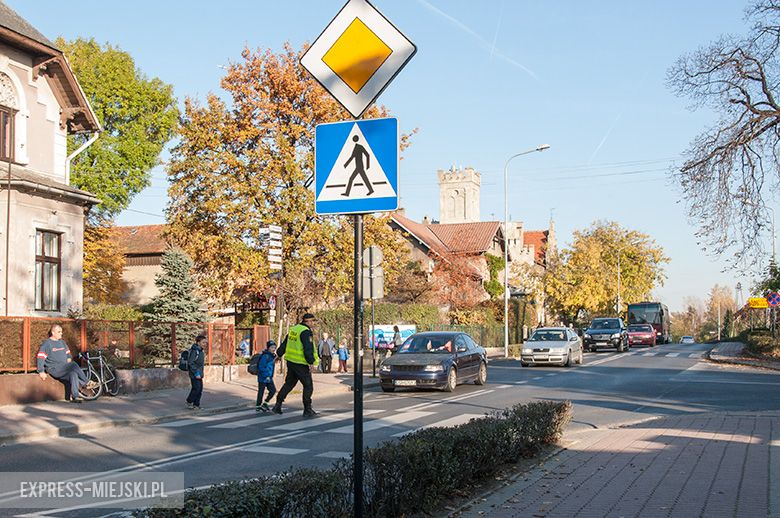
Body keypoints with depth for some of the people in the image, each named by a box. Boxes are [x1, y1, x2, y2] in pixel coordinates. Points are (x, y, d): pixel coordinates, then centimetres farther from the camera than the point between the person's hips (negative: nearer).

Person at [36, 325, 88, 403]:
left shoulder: (62, 342, 21)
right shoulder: (47, 343, 0)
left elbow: (68, 354, 30)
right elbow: (40, 358, -7)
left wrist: (69, 359, 6)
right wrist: (41, 372, -15)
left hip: (64, 369, 7)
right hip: (54, 369, -7)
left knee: (73, 374, -26)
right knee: (74, 365, -28)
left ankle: (75, 396, -24)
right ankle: (86, 383, -21)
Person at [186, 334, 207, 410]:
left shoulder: (200, 351, 13)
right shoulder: (194, 351, -16)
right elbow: (191, 363, -20)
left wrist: (201, 373, 17)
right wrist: (196, 373, -20)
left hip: (199, 374, 9)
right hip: (194, 374, -9)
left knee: (200, 389, 8)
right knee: (196, 388, -8)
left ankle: (196, 404, 15)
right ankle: (189, 402, 9)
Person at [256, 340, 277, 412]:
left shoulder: (273, 356, 9)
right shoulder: (265, 356, -19)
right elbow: (261, 367, -22)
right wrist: (266, 376, -23)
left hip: (269, 378, 8)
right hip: (262, 378, -8)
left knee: (273, 390, 6)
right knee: (261, 392, 2)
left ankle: (265, 403, 19)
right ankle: (258, 406, 15)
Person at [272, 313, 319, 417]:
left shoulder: (293, 329, 11)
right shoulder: (306, 332, -16)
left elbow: (284, 344, 19)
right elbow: (308, 349, -23)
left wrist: (278, 354, 28)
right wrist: (312, 362, -22)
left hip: (290, 361, 8)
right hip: (301, 364, -8)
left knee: (288, 383, 18)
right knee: (308, 386, 1)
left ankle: (277, 405, 17)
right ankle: (307, 410, 4)